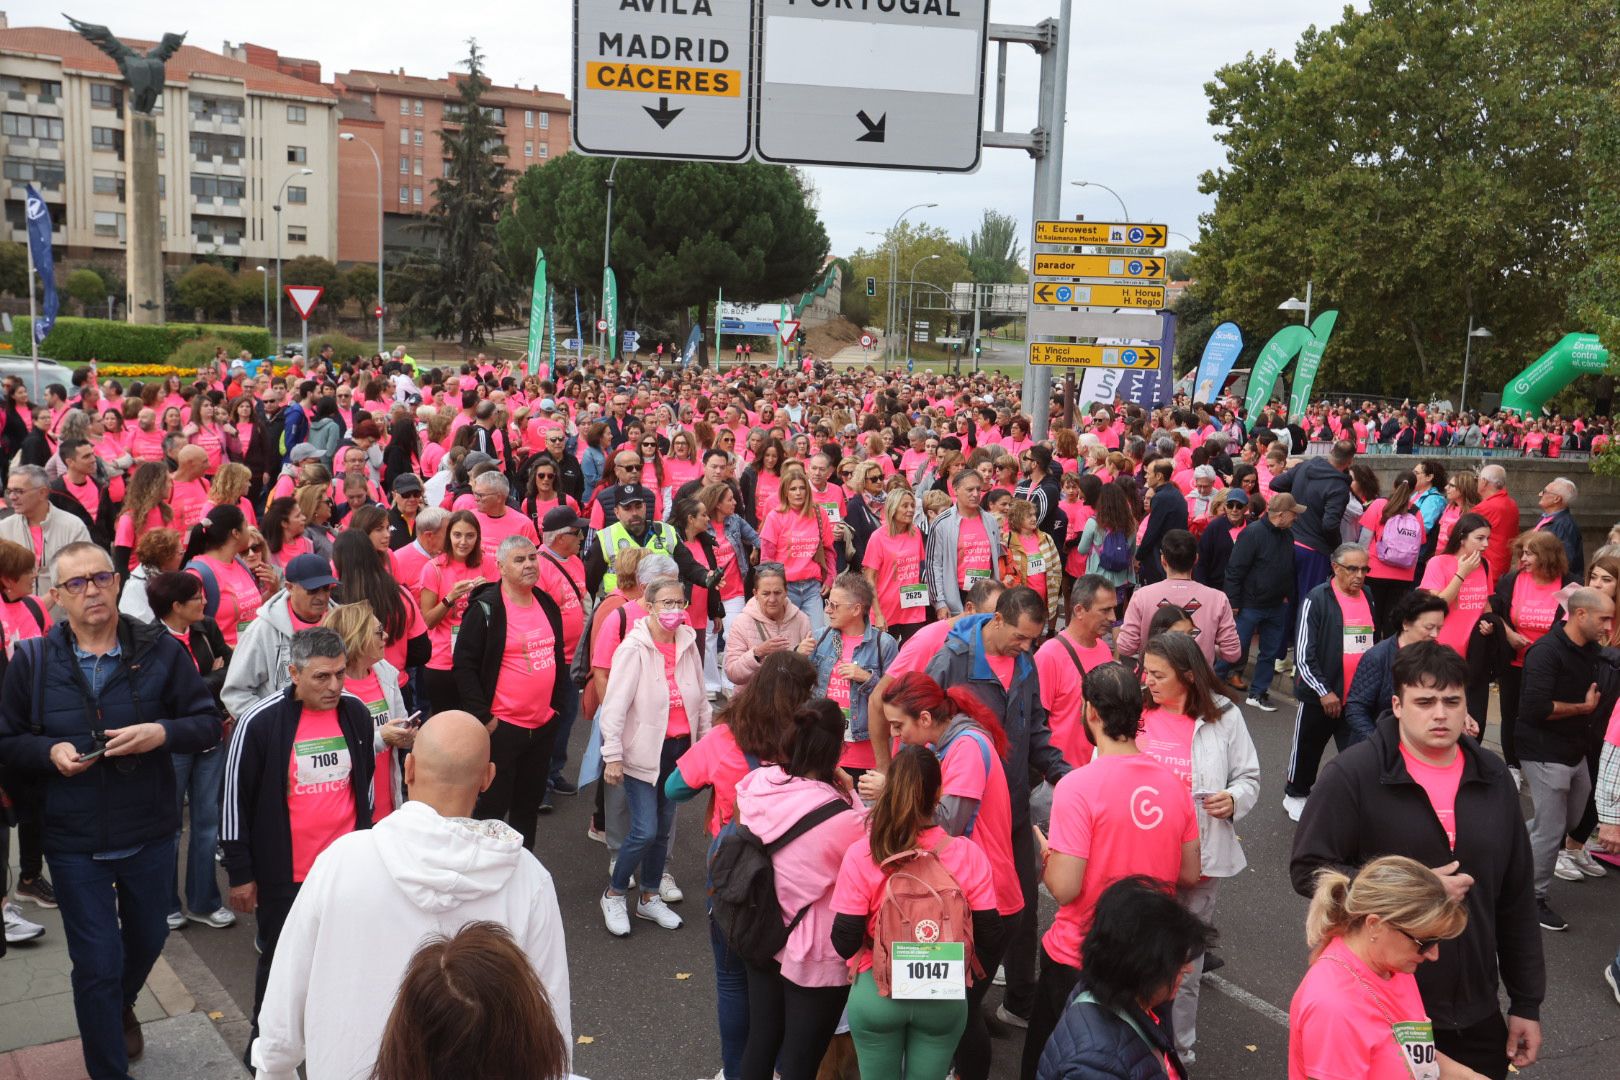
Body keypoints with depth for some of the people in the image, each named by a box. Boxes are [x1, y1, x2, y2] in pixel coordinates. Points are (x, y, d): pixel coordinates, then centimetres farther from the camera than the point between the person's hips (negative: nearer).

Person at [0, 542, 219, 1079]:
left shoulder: (161, 649, -8)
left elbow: (209, 723, -5)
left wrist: (161, 732, -24)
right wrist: (49, 751, -18)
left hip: (150, 833, 2)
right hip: (73, 840, -1)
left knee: (147, 937, 22)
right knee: (97, 961, 4)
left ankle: (121, 1006, 55)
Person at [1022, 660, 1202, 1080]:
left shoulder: (1077, 786, -22)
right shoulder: (1174, 783, -5)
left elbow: (1064, 888, -22)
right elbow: (1189, 875, 5)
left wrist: (1044, 852, -3)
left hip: (1077, 960, -5)